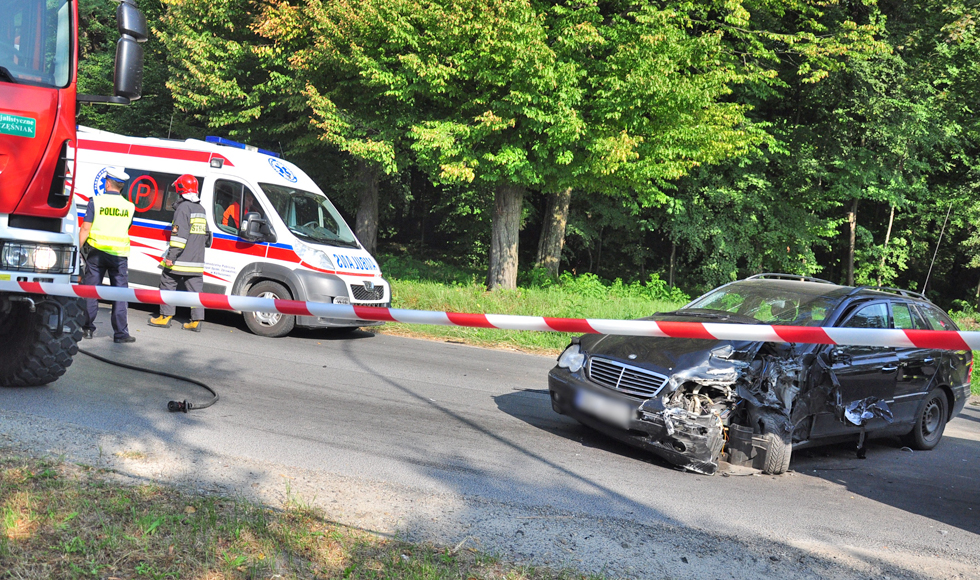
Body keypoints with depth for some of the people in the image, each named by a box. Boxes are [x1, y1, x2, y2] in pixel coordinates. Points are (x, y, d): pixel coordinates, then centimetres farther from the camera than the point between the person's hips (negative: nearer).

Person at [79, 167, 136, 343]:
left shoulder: (96, 201, -4)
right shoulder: (129, 206, 3)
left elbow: (85, 228, -6)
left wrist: (79, 247, 2)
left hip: (97, 252, -1)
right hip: (120, 254, 1)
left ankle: (88, 328, 16)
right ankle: (120, 333, 1)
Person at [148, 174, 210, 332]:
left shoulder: (183, 207, -11)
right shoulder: (201, 209, 16)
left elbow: (179, 234, -18)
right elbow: (205, 234, 23)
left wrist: (171, 255, -18)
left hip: (180, 260, -7)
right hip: (196, 261, 7)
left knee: (168, 284, 5)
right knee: (195, 289, 6)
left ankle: (166, 316, 7)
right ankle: (197, 320, 3)